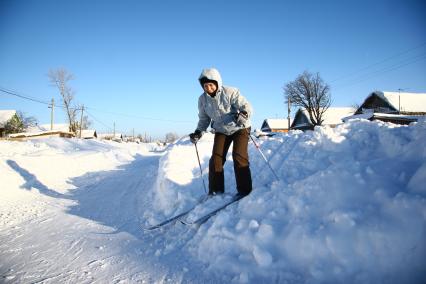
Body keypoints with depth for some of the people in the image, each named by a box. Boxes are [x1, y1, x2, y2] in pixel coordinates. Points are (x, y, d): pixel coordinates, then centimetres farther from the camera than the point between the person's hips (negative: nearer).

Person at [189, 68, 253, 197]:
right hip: (221, 131, 4)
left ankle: (244, 190, -4)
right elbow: (204, 118, 7)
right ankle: (215, 191, 8)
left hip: (239, 128, -4)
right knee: (216, 159, -6)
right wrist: (198, 132, -9)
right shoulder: (202, 99, -5)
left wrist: (242, 115, -43)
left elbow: (246, 106, -20)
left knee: (239, 157, -18)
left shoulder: (230, 92, -20)